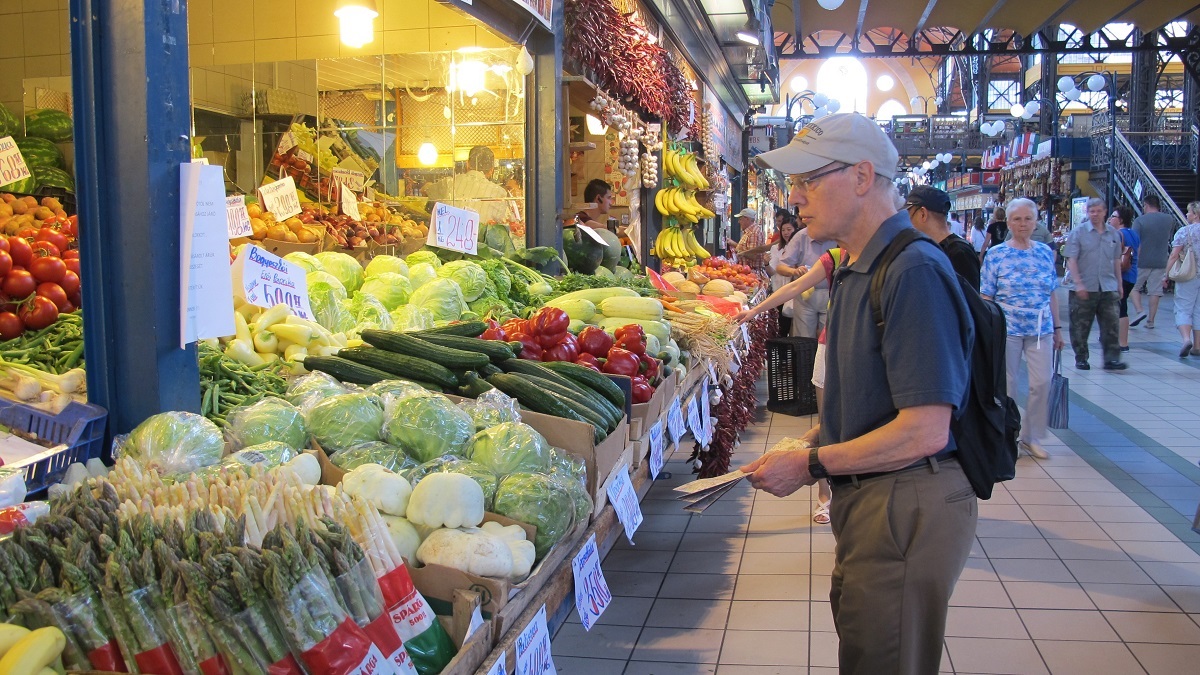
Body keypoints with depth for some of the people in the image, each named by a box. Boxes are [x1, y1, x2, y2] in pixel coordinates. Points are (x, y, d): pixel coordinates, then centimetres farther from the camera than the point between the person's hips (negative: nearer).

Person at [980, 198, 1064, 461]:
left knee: (1042, 383, 0)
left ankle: (1031, 438, 16)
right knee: (1005, 385, 5)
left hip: (1041, 329, 3)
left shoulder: (1045, 252, 6)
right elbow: (985, 298, -3)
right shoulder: (996, 255, -4)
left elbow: (1052, 295, 11)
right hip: (1007, 328, -3)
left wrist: (1057, 328, 10)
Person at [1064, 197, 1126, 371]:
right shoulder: (1078, 233, -1)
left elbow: (1117, 261, 18)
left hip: (1108, 287, 3)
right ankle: (1081, 358, 16)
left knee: (1111, 325, -2)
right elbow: (1071, 260, -7)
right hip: (1084, 289, -3)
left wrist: (1119, 284, 15)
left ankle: (1111, 359, 0)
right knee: (1080, 327, 5)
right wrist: (1078, 283, -16)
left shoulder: (1114, 234, 11)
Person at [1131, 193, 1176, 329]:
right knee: (1155, 291, 7)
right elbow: (1169, 238, 18)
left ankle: (1139, 311, -4)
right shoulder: (1169, 220, 3)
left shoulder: (1140, 220, -10)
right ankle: (1150, 320, 10)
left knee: (1134, 287, 12)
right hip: (1160, 262, 4)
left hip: (1142, 261, -4)